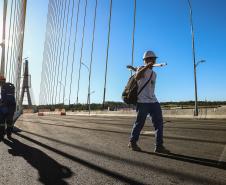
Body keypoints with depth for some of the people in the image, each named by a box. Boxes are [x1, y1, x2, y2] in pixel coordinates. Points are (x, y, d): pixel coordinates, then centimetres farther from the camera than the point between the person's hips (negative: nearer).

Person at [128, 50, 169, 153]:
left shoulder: (154, 73, 22)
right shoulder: (142, 69, 0)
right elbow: (137, 77, -24)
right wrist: (146, 67, -30)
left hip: (153, 101, 7)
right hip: (143, 101, -7)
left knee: (159, 122, 1)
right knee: (140, 123, -1)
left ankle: (159, 146, 6)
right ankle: (132, 142, 17)